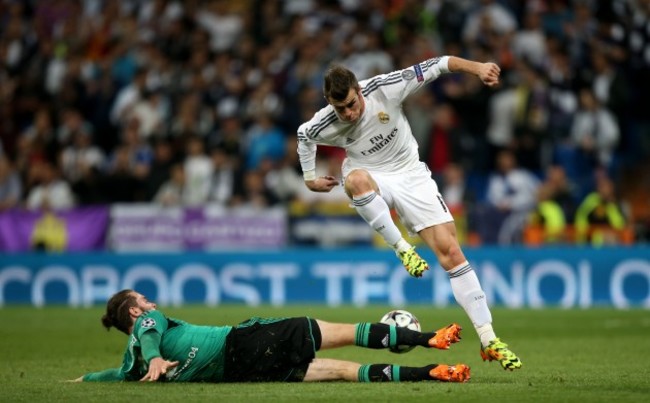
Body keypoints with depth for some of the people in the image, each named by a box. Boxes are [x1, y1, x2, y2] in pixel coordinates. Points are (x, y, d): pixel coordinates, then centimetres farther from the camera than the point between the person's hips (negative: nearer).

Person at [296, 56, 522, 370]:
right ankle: (402, 248, -24)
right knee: (356, 180, -41)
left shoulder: (384, 88, -23)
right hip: (372, 177, -1)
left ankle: (488, 339, -7)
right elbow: (304, 135, 6)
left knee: (450, 251, -10)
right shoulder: (324, 126, -19)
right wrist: (309, 178, 11)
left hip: (411, 176, 1)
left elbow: (436, 65, -16)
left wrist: (476, 68, -26)